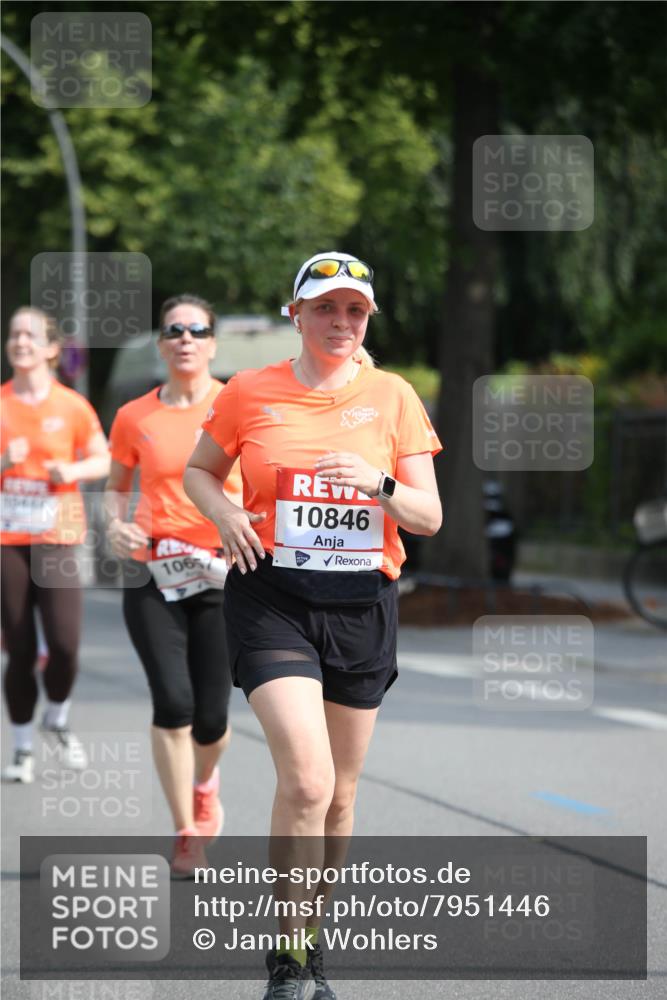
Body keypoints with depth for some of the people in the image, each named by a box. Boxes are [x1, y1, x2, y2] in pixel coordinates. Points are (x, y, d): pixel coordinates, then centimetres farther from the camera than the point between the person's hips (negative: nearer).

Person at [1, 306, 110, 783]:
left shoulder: (72, 406, 2)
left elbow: (103, 461, 9)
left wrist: (73, 470, -9)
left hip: (55, 535, 0)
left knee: (65, 643, -11)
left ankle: (57, 720, 19)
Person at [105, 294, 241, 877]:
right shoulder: (134, 418, 5)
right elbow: (117, 485, 19)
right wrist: (117, 525, -1)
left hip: (222, 572, 0)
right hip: (152, 572, 1)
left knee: (211, 718, 0)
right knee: (173, 701, -15)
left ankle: (203, 782, 37)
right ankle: (186, 834, 0)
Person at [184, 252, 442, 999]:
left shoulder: (392, 397, 4)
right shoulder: (249, 393, 2)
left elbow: (429, 517, 3)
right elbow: (199, 471, 17)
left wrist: (379, 485, -17)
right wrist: (225, 515, -5)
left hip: (363, 603, 3)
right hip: (272, 599, -2)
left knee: (338, 793, 10)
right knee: (306, 781, -19)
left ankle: (311, 936, 30)